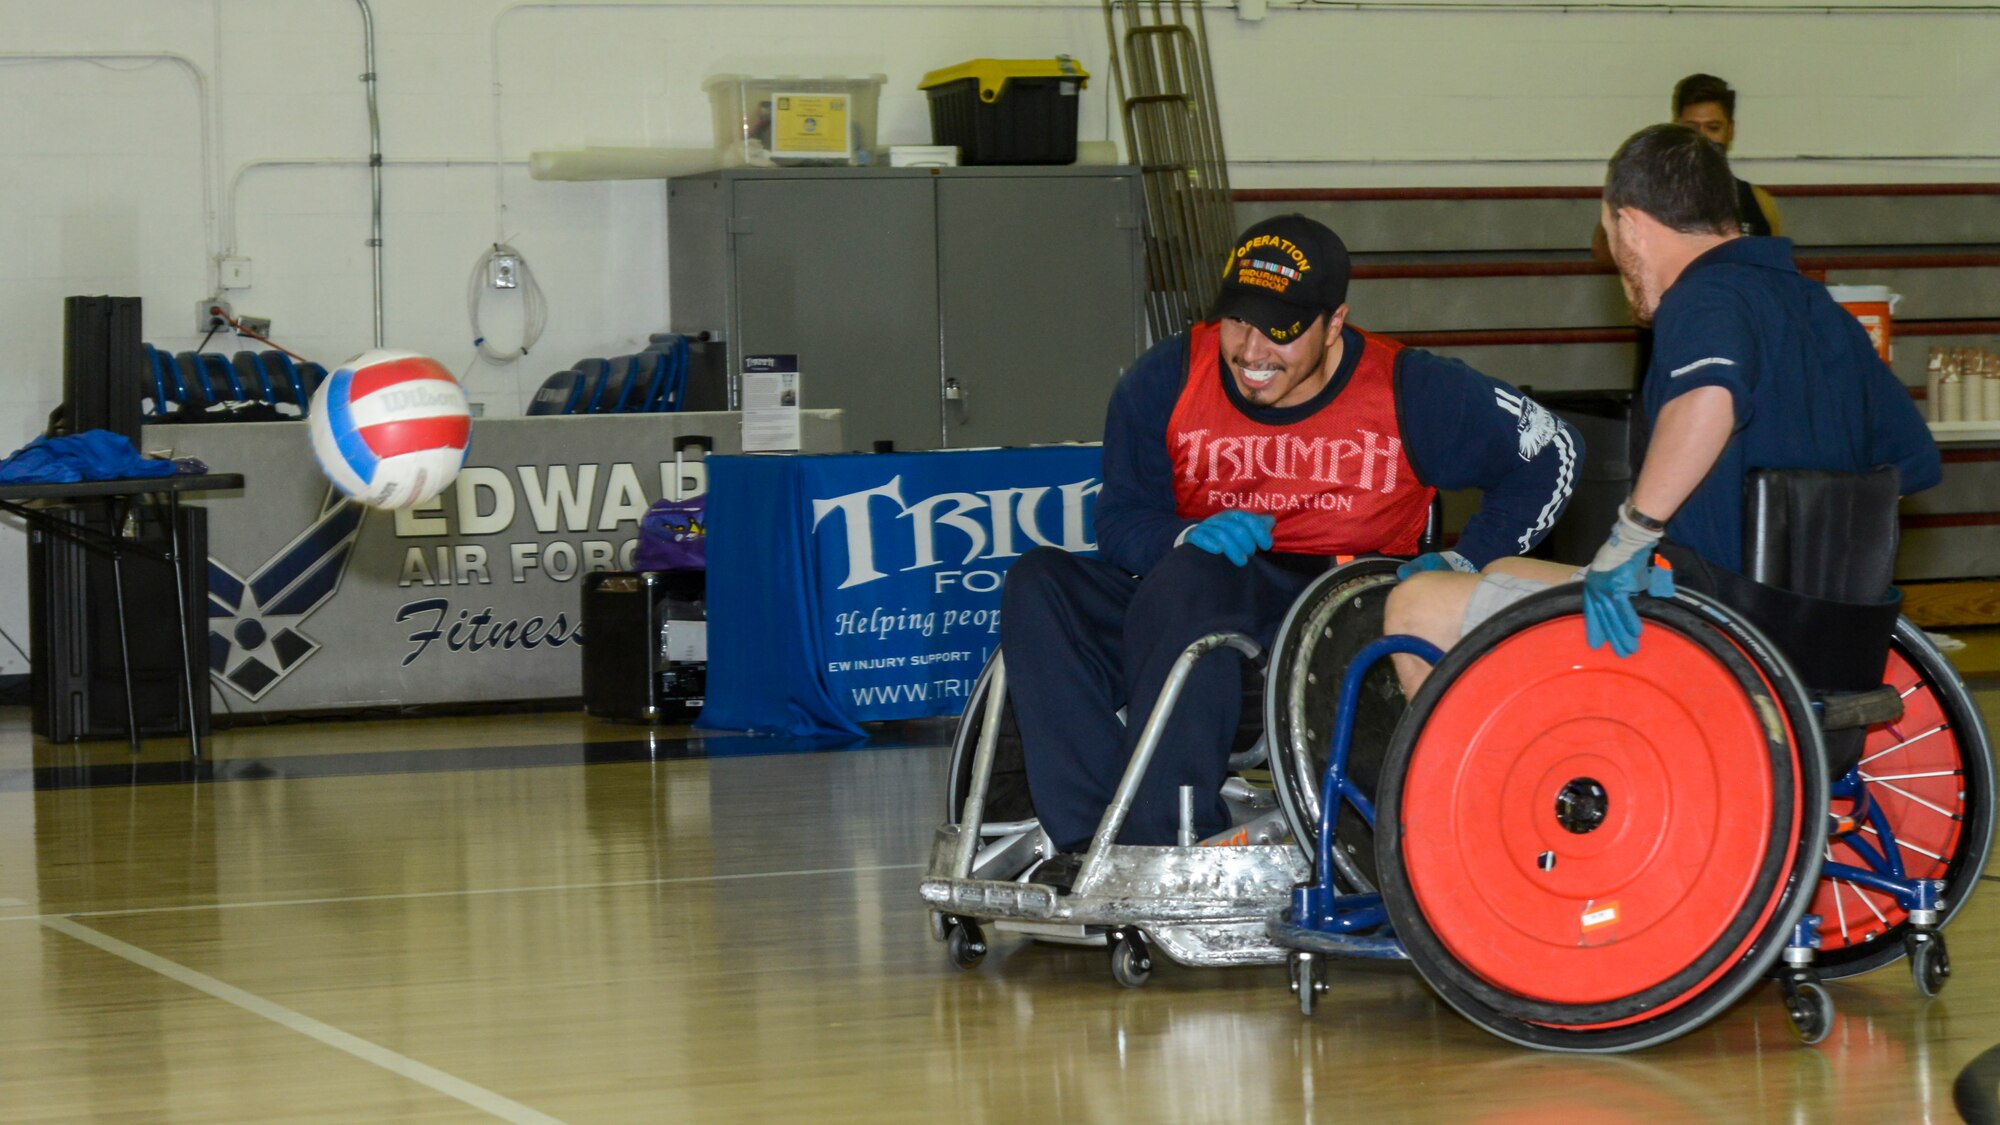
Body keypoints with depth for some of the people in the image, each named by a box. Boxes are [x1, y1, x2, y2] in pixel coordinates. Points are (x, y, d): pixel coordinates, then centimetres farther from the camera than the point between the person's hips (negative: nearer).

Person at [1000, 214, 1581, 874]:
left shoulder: (1408, 391, -1)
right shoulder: (1166, 380, 2)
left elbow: (1550, 451, 10)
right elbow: (1120, 520, 3)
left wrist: (1465, 562, 0)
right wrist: (1189, 538, -21)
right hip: (1182, 598, 4)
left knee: (1192, 583, -35)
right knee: (1039, 584, -21)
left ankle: (1153, 840, -40)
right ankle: (1093, 835, -33)